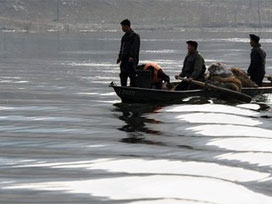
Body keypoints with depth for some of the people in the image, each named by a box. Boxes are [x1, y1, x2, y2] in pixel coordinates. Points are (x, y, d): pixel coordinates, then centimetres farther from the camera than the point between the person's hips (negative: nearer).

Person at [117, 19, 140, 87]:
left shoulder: (135, 36, -8)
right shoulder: (124, 36, 19)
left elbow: (134, 47, -18)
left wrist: (132, 56, -27)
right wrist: (119, 57, 20)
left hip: (131, 60, -9)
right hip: (124, 59, 9)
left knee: (132, 75, -9)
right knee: (123, 75, 9)